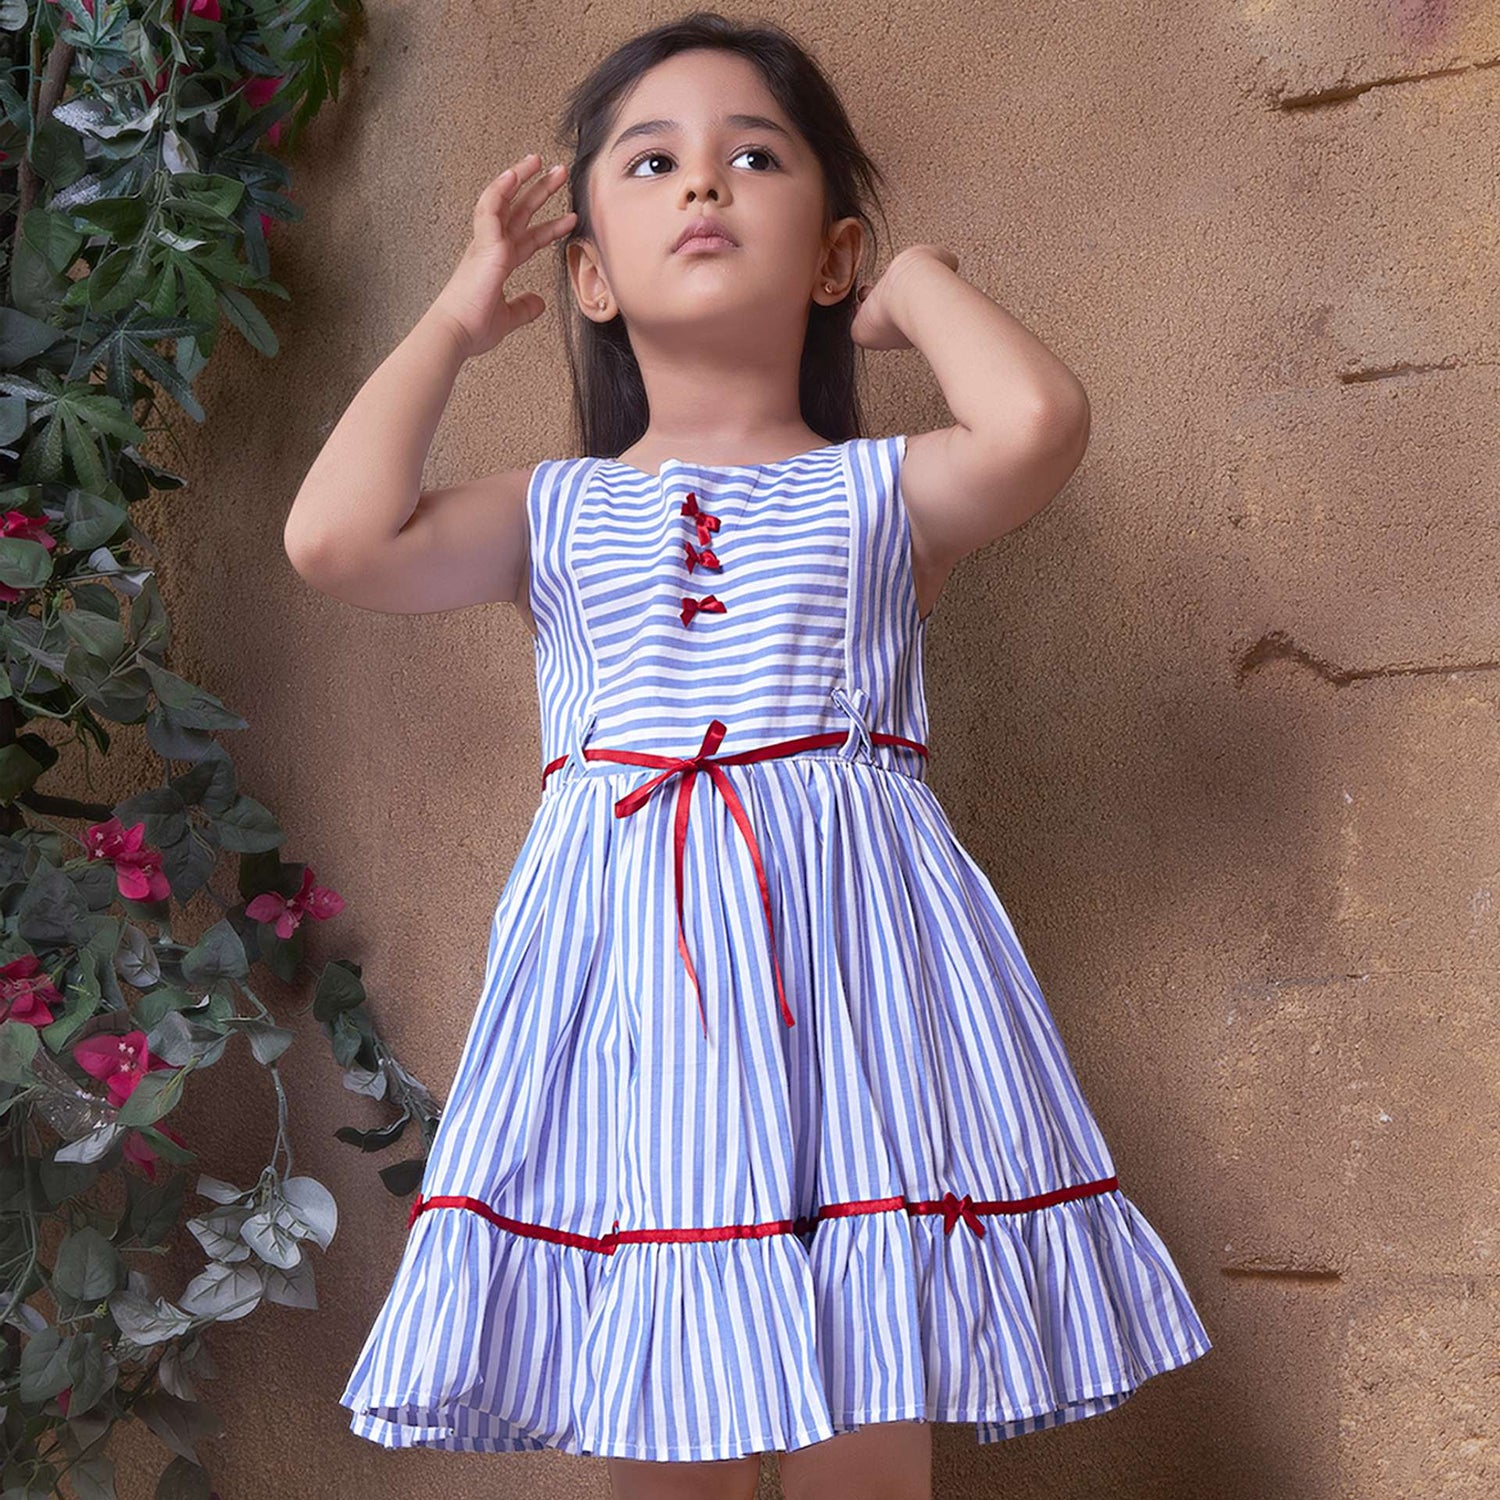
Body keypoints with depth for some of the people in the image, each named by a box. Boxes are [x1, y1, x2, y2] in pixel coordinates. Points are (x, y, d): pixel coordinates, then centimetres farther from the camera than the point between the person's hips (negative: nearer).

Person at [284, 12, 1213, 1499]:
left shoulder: (882, 493, 7)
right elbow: (338, 536, -6)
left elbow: (1037, 420, -15)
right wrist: (459, 315, 10)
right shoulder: (556, 513, 11)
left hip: (844, 963, -1)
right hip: (623, 973, 2)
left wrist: (918, 279, 6)